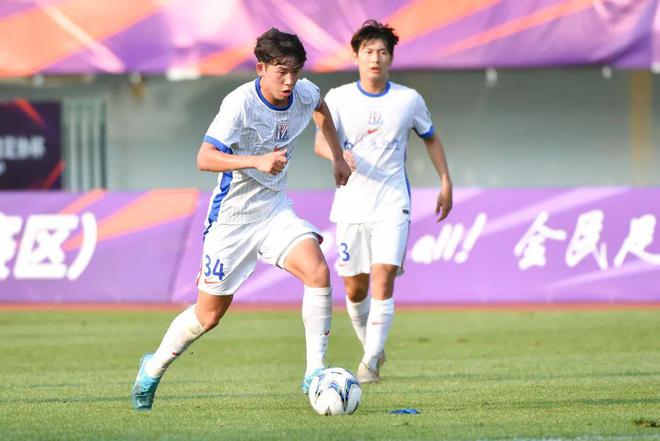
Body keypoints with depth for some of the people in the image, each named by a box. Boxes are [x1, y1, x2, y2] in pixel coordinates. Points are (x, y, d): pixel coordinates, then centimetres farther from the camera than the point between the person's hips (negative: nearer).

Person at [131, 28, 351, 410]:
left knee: (318, 272, -22)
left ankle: (315, 373, -14)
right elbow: (205, 158, -29)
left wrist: (338, 157, 25)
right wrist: (257, 162, -40)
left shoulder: (304, 94, -5)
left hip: (275, 209, 5)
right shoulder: (240, 103, -23)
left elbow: (321, 107, 23)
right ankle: (154, 368, 31)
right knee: (210, 314, 5)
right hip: (233, 216, -5)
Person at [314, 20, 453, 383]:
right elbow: (320, 142, -9)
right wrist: (339, 156, -31)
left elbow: (431, 138, 18)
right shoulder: (338, 98, 1)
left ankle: (371, 362, -15)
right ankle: (370, 346, 32)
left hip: (392, 205, -1)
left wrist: (446, 183, 12)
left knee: (383, 276, -18)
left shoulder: (408, 100, 4)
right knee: (354, 288, 5)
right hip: (351, 205, 1)